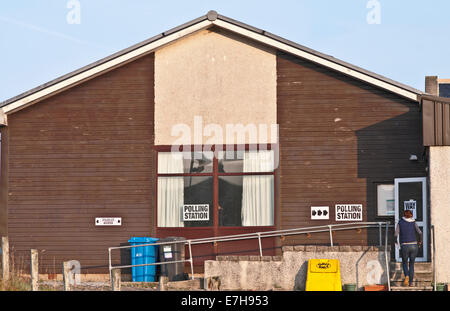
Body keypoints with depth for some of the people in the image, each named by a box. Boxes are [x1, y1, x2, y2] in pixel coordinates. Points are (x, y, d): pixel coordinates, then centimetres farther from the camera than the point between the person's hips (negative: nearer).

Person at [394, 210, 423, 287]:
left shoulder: (400, 223, 4)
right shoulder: (413, 223, 6)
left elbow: (396, 234, -5)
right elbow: (420, 232, -6)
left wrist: (395, 241, 16)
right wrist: (420, 241, 12)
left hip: (404, 246, -1)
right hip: (414, 246, 1)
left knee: (404, 263, 18)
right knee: (412, 264, 18)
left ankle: (406, 276, -11)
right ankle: (411, 282, 9)